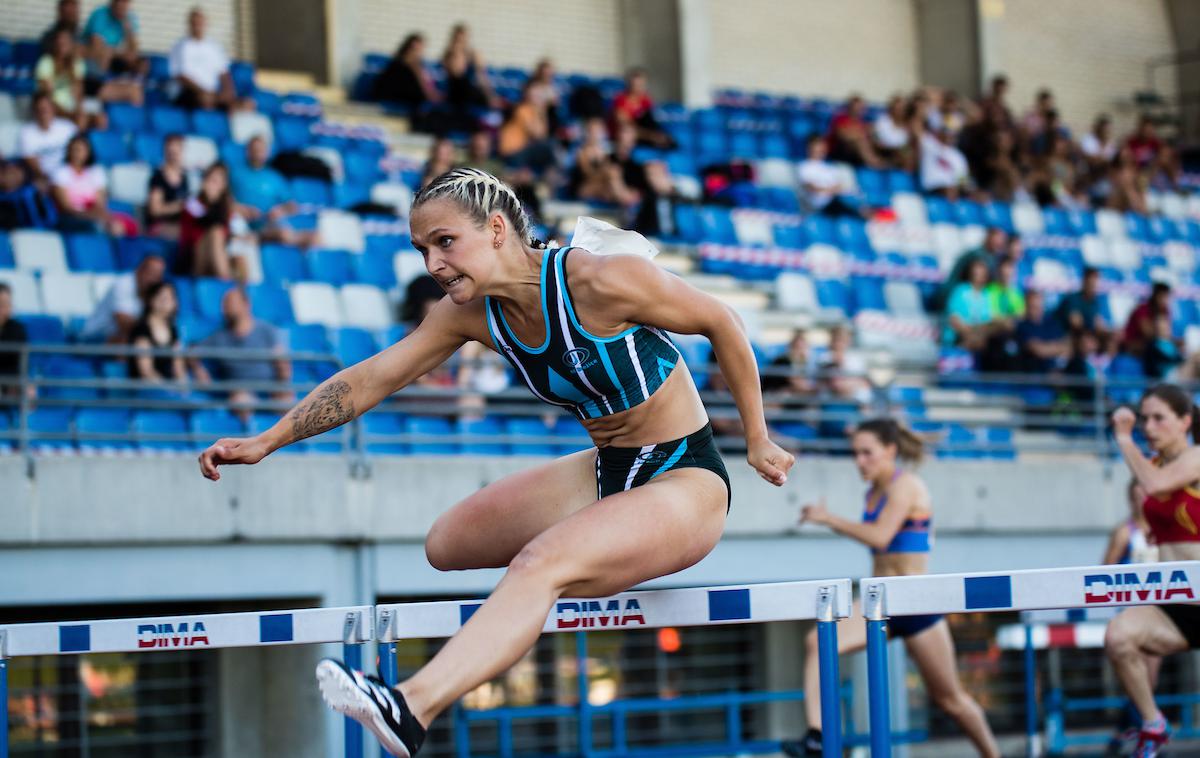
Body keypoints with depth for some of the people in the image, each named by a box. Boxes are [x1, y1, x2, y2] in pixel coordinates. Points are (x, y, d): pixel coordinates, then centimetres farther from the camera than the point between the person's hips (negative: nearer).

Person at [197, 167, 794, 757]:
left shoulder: (600, 283, -23)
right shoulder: (470, 313, -3)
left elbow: (722, 323, -12)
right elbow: (374, 377, 3)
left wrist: (757, 440, -3)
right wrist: (265, 442, -1)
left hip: (687, 482, -8)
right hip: (607, 474, 8)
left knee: (539, 565, -32)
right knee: (447, 545, 14)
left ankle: (410, 710, -50)